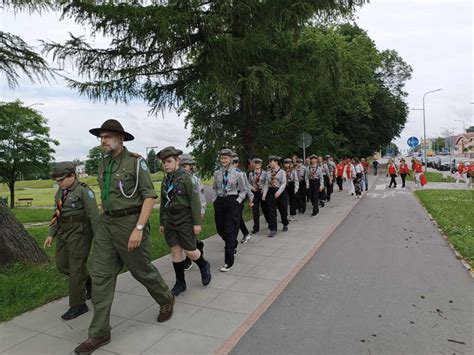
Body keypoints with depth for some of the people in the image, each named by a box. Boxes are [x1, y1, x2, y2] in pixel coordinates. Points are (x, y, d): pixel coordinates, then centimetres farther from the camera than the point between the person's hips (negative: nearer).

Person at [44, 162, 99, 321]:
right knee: (62, 265, 14)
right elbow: (57, 214, 15)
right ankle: (89, 280, 34)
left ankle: (78, 305, 8)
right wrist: (51, 234, 10)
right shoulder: (61, 192, 9)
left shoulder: (84, 191, -15)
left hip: (80, 234, -8)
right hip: (64, 233, 8)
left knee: (76, 268, -4)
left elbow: (94, 215, -18)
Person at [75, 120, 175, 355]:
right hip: (106, 225, 7)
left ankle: (166, 300, 37)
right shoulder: (104, 165, 10)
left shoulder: (136, 162, -11)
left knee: (142, 270, 9)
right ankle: (99, 333, 15)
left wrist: (139, 228, -22)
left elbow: (150, 196, -15)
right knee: (101, 277, 4)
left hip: (130, 223, -6)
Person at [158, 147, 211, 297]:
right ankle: (180, 283, 19)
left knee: (189, 251, -1)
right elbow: (163, 204, 14)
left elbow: (195, 201, -14)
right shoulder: (165, 181, 6)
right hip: (170, 221, 6)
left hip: (185, 221, -5)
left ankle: (204, 266, 29)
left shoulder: (186, 178, -12)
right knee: (175, 251, 7)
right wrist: (162, 223, 16)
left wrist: (197, 223, -16)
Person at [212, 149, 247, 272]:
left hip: (232, 202, -4)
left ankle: (228, 262, 2)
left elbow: (244, 190, 4)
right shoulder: (217, 173, 5)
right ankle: (233, 245, 44)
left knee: (229, 231, -6)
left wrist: (237, 201, -6)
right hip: (219, 202, 5)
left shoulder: (237, 173, -5)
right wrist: (215, 200, 8)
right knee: (220, 229, 12)